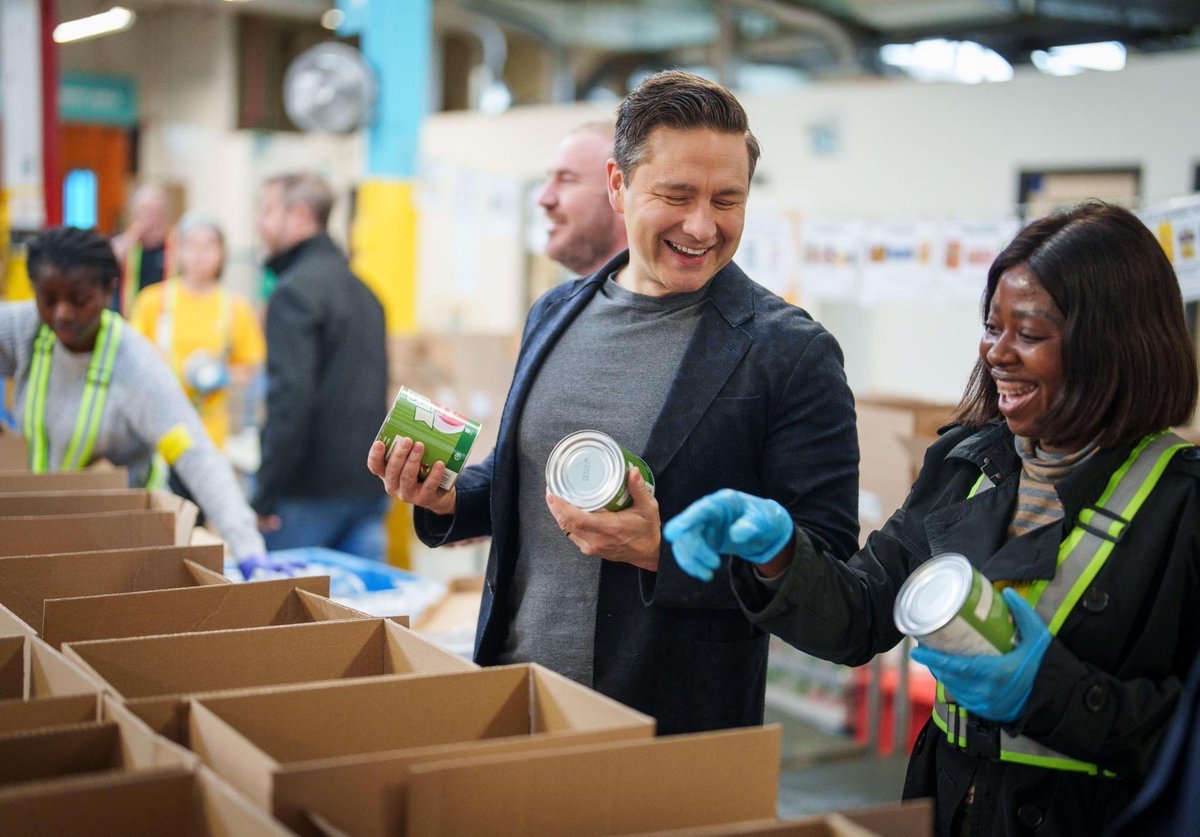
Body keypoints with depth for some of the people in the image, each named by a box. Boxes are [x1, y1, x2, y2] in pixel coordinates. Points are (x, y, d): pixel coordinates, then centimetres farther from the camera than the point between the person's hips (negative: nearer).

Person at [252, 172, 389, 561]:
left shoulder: (294, 291, -12)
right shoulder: (362, 289, 17)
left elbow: (290, 395, -21)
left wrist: (265, 495, -18)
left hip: (311, 490, -8)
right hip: (370, 485, 8)